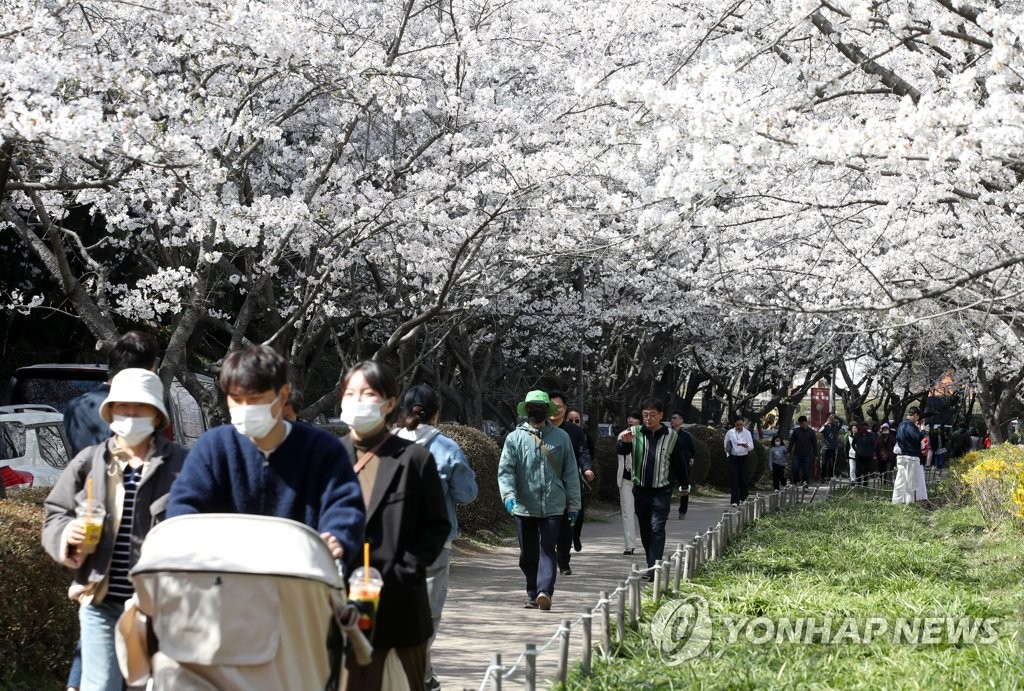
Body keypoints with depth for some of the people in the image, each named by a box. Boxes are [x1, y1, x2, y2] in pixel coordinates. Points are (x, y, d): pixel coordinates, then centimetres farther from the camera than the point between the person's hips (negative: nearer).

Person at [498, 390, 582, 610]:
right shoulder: (515, 438, 4)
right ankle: (533, 595, 20)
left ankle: (544, 592, -21)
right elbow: (505, 470, -2)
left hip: (553, 507, -1)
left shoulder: (561, 437, 7)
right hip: (524, 507, 1)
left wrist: (573, 504, 7)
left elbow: (571, 472, 9)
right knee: (528, 555, 8)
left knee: (547, 550, -11)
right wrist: (508, 495, -19)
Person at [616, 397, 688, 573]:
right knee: (645, 530, 12)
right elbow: (620, 450, -15)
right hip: (640, 489, 3)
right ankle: (651, 565, 25)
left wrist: (685, 484, 17)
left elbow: (679, 461, 9)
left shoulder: (671, 436, -1)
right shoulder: (635, 432, 0)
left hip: (661, 491, -3)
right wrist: (623, 441, -38)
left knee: (657, 529, -13)